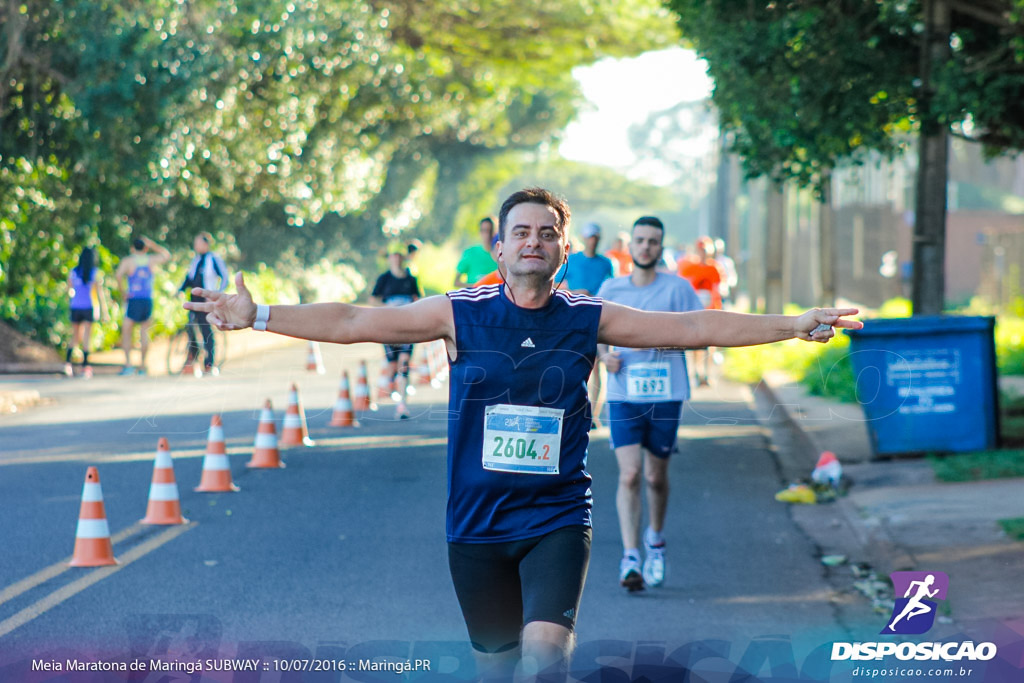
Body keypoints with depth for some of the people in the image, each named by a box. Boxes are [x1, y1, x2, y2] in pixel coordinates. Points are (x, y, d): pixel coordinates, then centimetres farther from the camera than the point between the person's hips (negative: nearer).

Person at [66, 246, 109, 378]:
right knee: (87, 337, -3)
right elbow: (100, 293, -6)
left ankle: (67, 361, -3)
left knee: (75, 337, 14)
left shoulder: (73, 272, 5)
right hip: (89, 307, -3)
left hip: (75, 307, 3)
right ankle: (85, 365, -9)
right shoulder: (96, 273, -4)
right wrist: (104, 312, -2)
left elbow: (69, 291, 15)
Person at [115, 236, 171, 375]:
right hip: (148, 301, 3)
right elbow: (167, 255, 28)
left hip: (133, 300, -3)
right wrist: (153, 245, 26)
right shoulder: (151, 260, 10)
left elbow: (119, 275, -16)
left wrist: (123, 292, -6)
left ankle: (128, 364, -12)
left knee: (126, 331, 1)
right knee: (144, 332, 10)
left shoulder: (128, 261, 1)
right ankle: (142, 366, 10)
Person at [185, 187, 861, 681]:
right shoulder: (459, 314, -1)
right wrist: (256, 315, -9)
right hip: (477, 522, 1)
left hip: (557, 520, -1)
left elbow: (695, 327, 2)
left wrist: (797, 324, -1)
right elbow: (352, 322, -2)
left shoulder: (589, 319, 1)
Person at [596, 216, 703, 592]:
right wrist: (604, 354, -4)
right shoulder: (611, 289, 7)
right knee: (629, 475, -11)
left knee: (656, 477, 10)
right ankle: (630, 558, -12)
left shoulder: (677, 288, 0)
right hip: (623, 395, 0)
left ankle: (655, 539, 36)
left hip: (665, 395, 0)